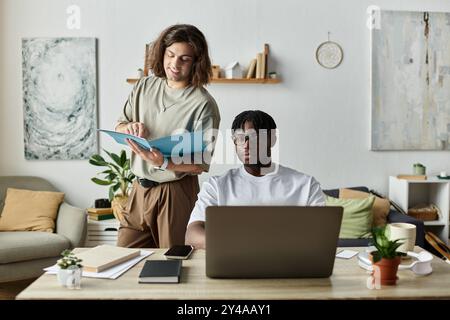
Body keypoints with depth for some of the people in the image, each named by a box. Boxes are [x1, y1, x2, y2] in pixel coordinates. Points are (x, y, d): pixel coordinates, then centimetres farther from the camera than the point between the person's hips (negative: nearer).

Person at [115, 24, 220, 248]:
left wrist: (164, 163, -28)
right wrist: (130, 128, -9)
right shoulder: (144, 87, 6)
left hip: (175, 193, -5)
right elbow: (119, 127, 14)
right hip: (139, 188, 5)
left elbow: (202, 164, -13)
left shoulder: (203, 104, -12)